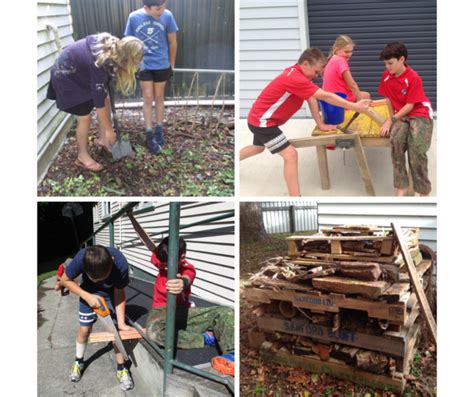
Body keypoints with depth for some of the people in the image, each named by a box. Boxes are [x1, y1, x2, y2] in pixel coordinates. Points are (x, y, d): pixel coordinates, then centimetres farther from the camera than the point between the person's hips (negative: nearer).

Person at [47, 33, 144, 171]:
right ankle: (82, 156, 12)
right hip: (66, 78, -9)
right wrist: (109, 130, -22)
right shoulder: (100, 65, -38)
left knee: (107, 102, 9)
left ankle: (102, 139, 27)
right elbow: (99, 103, -31)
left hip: (81, 72, 9)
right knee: (85, 117, -6)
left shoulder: (112, 46, -16)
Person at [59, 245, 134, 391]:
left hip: (111, 293, -1)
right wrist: (87, 296, -27)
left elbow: (119, 293, -23)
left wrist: (121, 323, -23)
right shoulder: (81, 259, -39)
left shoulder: (120, 264, -39)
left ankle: (121, 368, 15)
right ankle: (78, 361, 35)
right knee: (84, 329, 8)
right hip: (88, 292, 1)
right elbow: (65, 280, -19)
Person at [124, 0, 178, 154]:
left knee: (159, 97, 12)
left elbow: (173, 42, -2)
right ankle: (149, 134, 11)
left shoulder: (167, 16, -14)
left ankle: (159, 129, 27)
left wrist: (172, 64, 6)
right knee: (148, 98, 2)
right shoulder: (134, 17, -14)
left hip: (162, 65, 1)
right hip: (143, 65, 0)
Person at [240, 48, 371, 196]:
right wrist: (355, 107, -29)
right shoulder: (295, 78, -29)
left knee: (258, 148, 32)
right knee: (290, 155, -16)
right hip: (262, 120, -11)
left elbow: (311, 99, 2)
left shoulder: (297, 73, 2)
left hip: (259, 118, 11)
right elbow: (325, 96, -31)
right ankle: (295, 197, -15)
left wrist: (321, 124, -1)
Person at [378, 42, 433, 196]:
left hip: (420, 114, -4)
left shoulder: (413, 78, -15)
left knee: (416, 148, -27)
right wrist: (392, 118, 3)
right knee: (395, 140, -29)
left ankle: (423, 190, -8)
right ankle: (401, 186, -19)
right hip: (401, 115, 4)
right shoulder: (386, 75, 2)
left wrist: (391, 120, -17)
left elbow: (410, 105, -15)